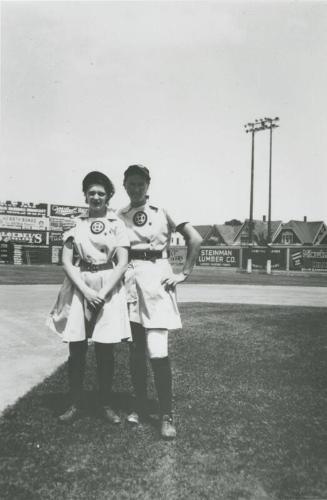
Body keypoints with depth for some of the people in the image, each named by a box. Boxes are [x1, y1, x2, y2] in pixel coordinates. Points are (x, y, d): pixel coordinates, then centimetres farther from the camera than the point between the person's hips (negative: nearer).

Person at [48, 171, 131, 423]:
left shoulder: (117, 224, 3)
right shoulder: (76, 224, 7)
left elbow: (122, 263, -4)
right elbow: (67, 261, 0)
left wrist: (103, 293, -13)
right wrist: (86, 290, -12)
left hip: (108, 288, -1)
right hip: (79, 287, 2)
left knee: (105, 351, 3)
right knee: (76, 350, 4)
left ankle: (106, 404, 20)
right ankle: (76, 403, 21)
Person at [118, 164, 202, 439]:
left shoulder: (163, 211, 0)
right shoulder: (119, 216, 10)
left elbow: (195, 239, -4)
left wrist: (184, 273, -7)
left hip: (156, 277, -4)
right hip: (129, 280, 4)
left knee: (157, 352, -9)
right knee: (135, 350, 11)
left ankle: (167, 415, 5)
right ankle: (139, 407, 26)